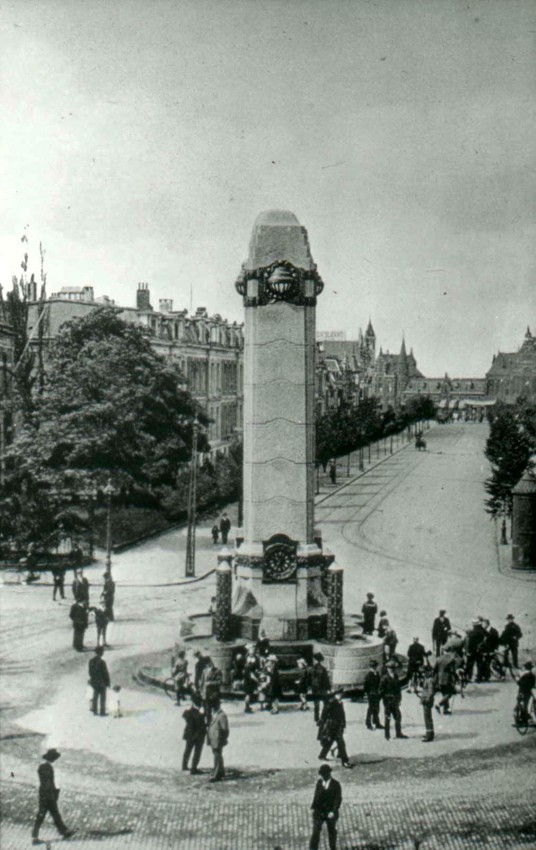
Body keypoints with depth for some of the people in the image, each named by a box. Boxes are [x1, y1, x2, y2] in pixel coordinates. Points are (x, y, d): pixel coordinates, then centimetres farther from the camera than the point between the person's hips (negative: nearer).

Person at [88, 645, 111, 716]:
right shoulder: (102, 662, -23)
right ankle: (102, 712, 12)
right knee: (102, 697, 7)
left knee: (95, 696, 18)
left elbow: (90, 671, 6)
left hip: (94, 681, 6)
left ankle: (94, 711, 25)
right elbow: (105, 673, -17)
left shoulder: (91, 661, -4)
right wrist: (108, 682, -5)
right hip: (102, 682, -6)